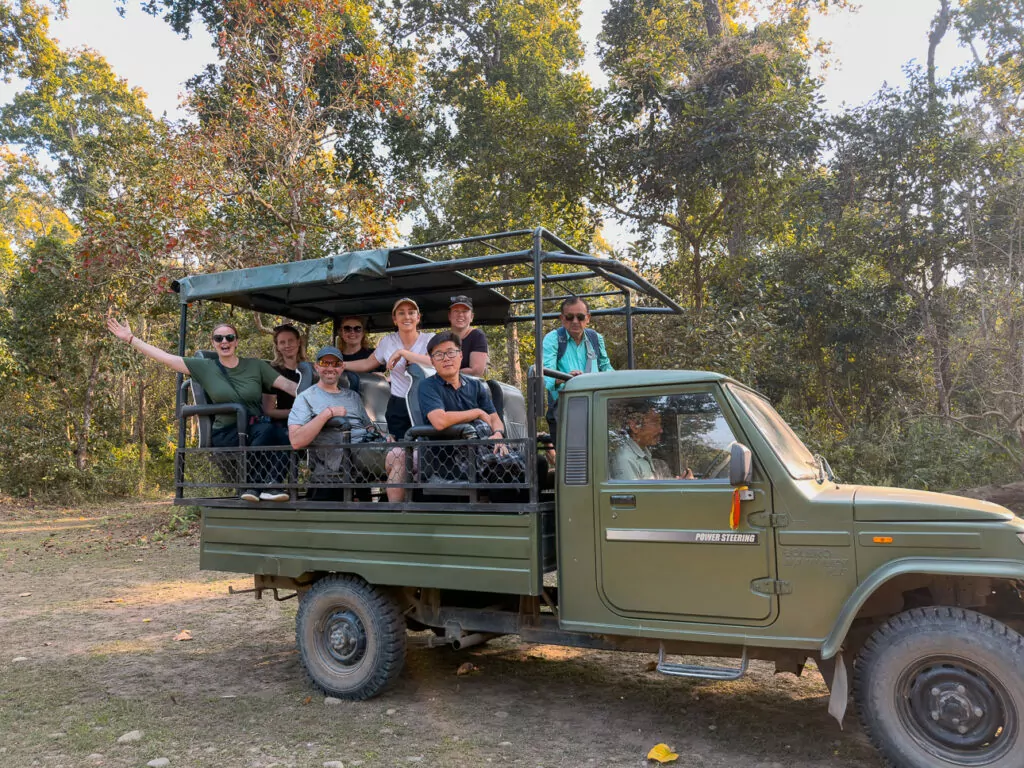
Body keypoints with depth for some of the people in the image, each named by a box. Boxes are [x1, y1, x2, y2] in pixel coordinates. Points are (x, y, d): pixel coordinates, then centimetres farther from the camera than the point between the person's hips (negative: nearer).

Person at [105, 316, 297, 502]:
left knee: (283, 436, -36)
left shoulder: (256, 366, 11)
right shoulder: (204, 367, 9)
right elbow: (164, 357, 8)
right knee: (268, 431, -36)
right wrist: (130, 338, 8)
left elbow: (288, 385, 5)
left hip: (258, 428, 2)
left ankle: (270, 484, -24)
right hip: (227, 434, -1)